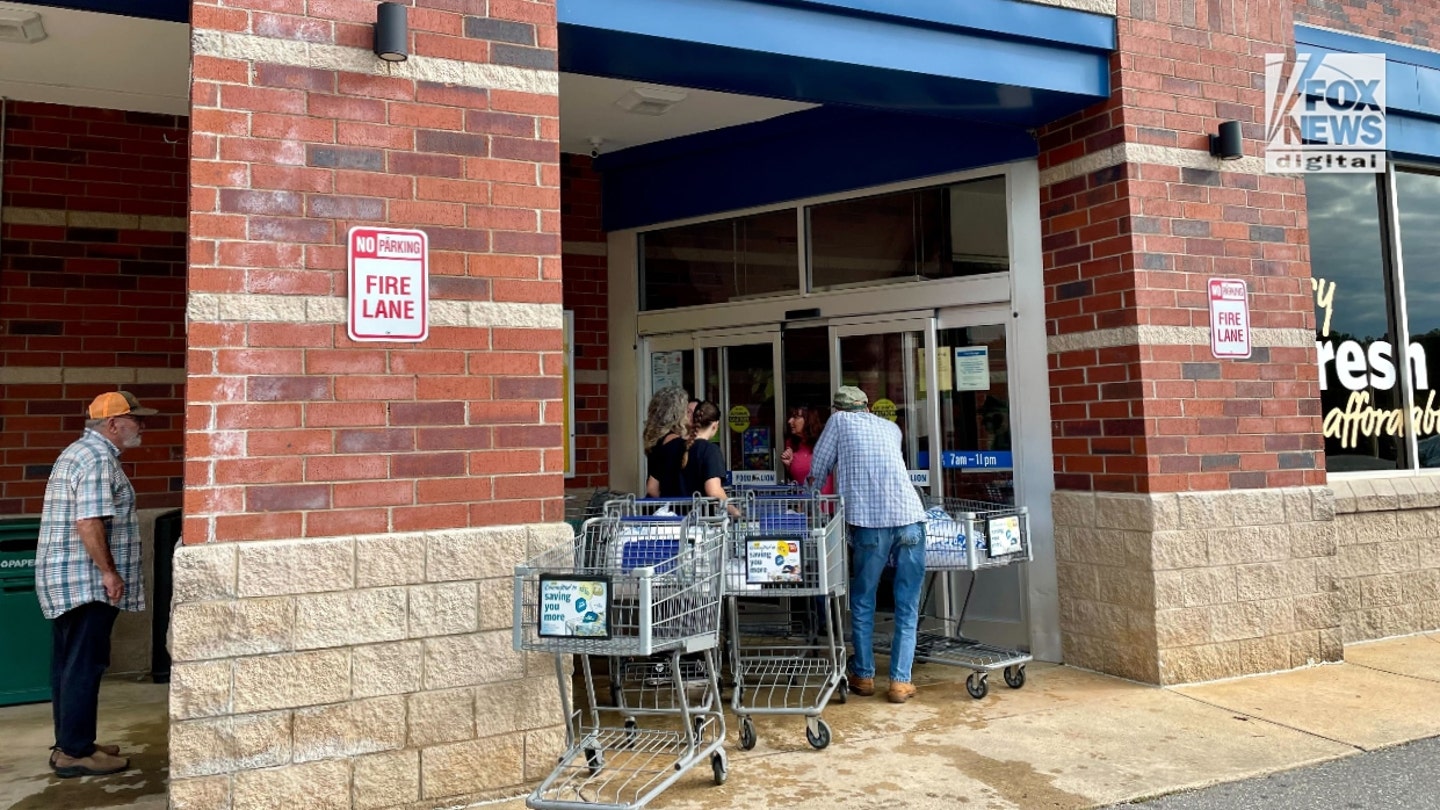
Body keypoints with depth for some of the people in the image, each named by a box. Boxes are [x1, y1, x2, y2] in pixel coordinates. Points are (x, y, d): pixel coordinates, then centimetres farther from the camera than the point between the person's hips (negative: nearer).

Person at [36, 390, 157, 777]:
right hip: (85, 582, -11)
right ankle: (75, 754, 2)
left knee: (68, 663, 14)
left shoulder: (80, 451, 17)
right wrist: (108, 571, -18)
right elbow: (88, 524, -25)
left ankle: (69, 745, 22)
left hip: (65, 579, 11)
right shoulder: (99, 459, -17)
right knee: (84, 665, -4)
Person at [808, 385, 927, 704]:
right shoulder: (891, 428, 24)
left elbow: (817, 472, 15)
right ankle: (900, 681, 9)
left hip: (870, 522, -3)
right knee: (907, 606, 10)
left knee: (862, 603, 14)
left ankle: (864, 675, 20)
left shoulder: (839, 421, 15)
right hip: (910, 518, 3)